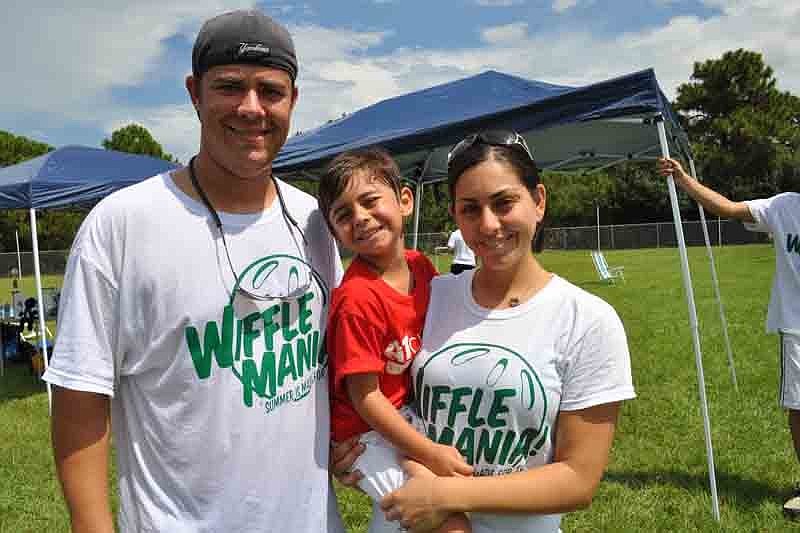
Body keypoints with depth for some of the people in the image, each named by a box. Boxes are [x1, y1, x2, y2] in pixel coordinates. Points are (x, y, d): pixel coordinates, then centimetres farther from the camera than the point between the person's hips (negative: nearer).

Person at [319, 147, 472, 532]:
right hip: (368, 432, -7)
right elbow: (364, 397, -22)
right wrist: (430, 454, -20)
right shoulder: (357, 299, -27)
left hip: (407, 415, 7)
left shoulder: (421, 266, -5)